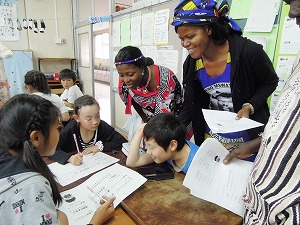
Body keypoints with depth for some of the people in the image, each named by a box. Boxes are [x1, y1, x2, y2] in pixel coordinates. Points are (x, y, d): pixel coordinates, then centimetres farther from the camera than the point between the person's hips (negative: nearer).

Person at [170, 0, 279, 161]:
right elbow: (189, 106, -3)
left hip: (250, 137, -3)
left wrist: (250, 107, -20)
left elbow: (270, 82, -4)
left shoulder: (248, 51, -21)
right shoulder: (191, 64, -9)